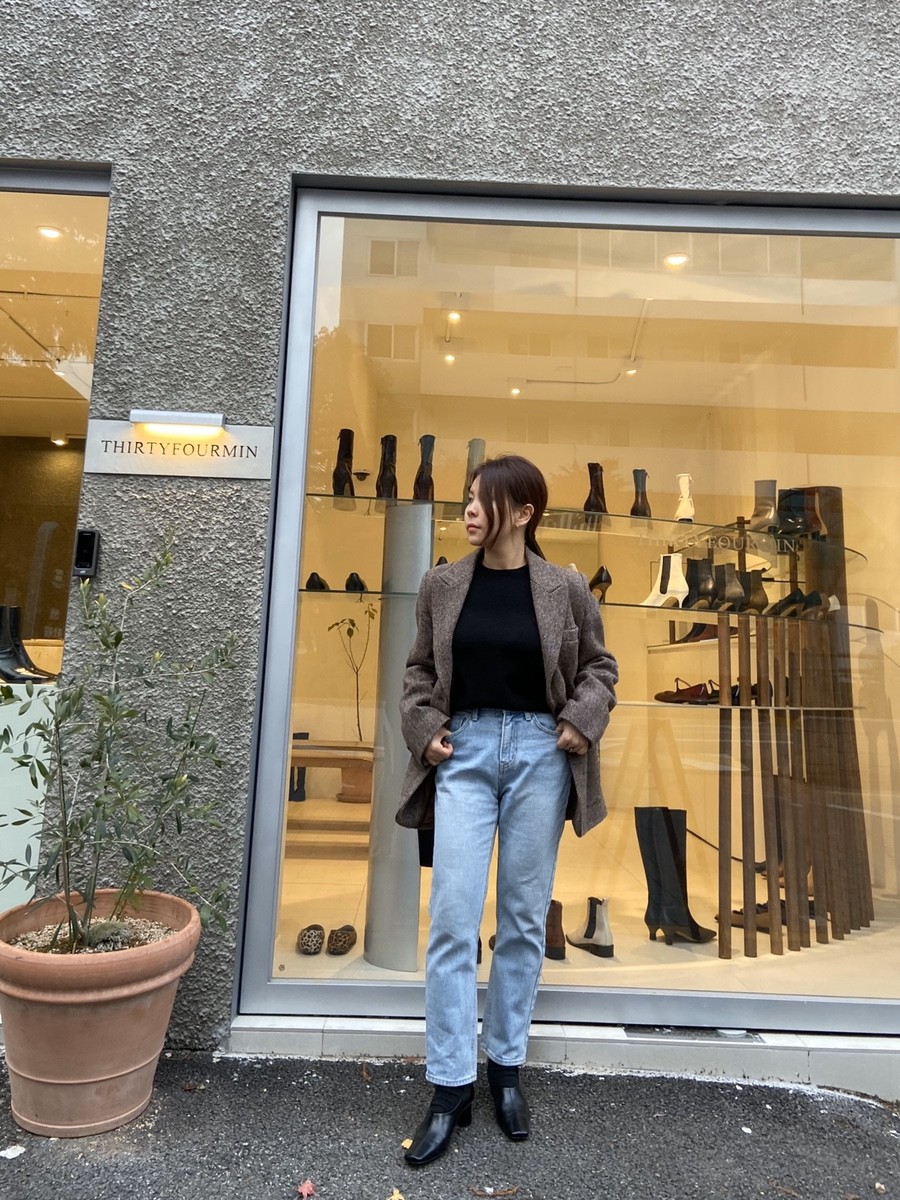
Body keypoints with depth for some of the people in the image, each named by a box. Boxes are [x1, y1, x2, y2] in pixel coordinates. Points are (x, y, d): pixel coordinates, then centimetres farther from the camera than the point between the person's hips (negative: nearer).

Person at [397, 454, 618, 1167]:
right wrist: (424, 727, -4)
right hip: (465, 751, 1)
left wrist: (583, 720, -7)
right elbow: (420, 669, 10)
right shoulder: (442, 585, 3)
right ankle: (451, 1087, 18)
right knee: (452, 921, 0)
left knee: (525, 919, 11)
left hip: (539, 753, 0)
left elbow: (599, 666, 8)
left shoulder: (566, 588, -2)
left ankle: (506, 1069, 32)